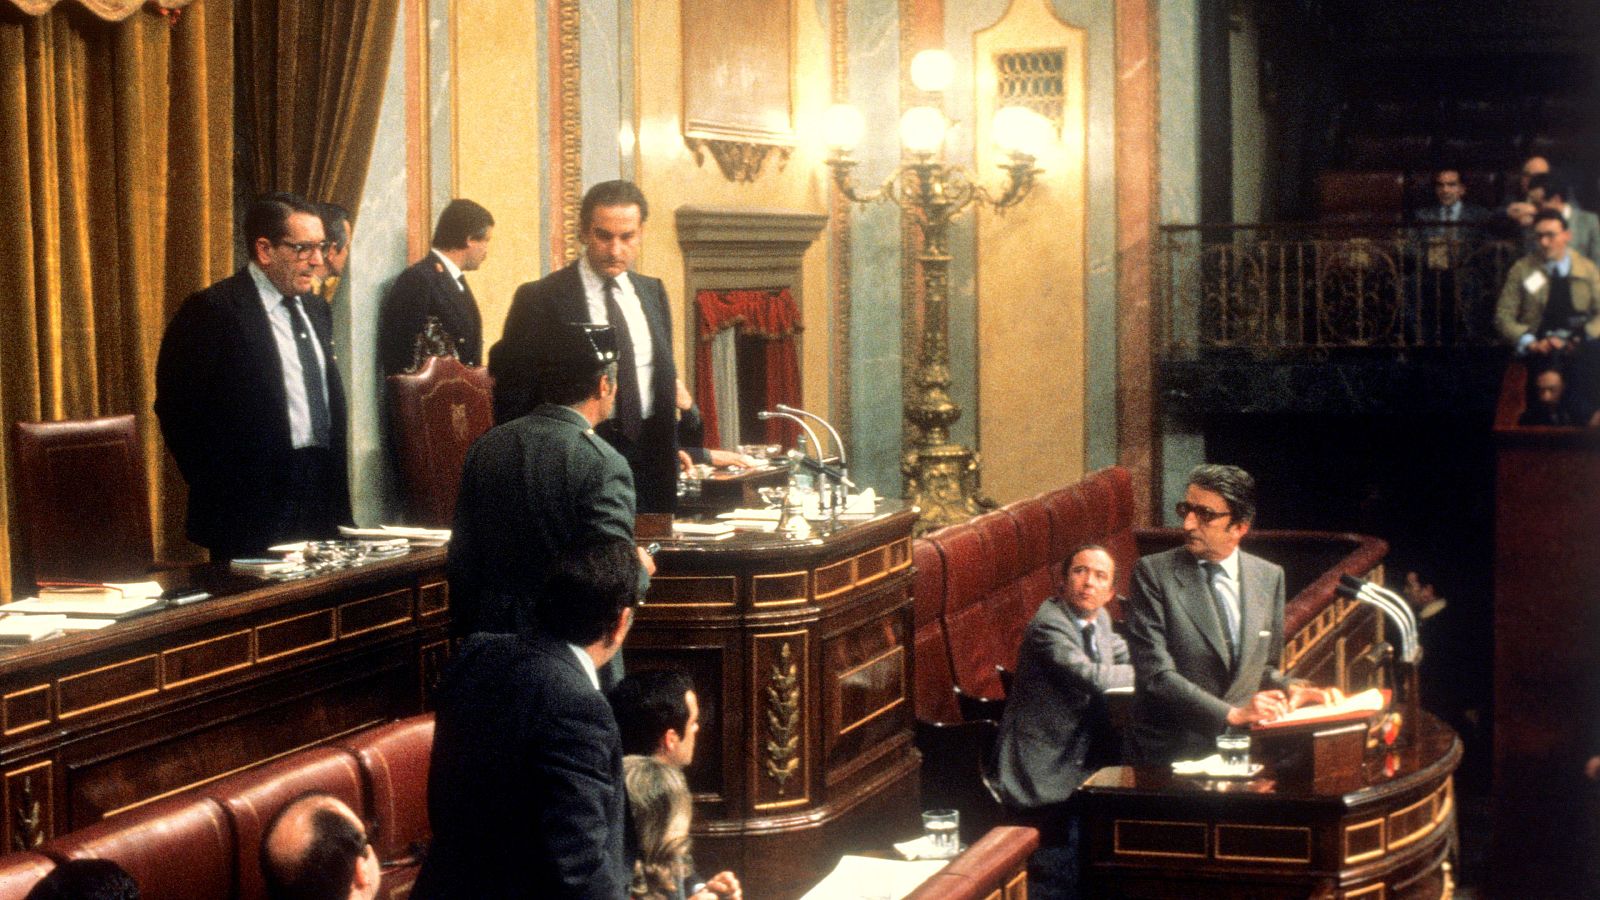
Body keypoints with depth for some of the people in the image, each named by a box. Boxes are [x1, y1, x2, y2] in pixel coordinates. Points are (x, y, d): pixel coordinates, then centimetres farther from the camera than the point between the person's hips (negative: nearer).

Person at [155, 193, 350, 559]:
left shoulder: (317, 312, 16)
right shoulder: (212, 310, -9)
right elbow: (179, 408, -11)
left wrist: (336, 482, 15)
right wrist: (218, 490, -9)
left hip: (321, 501, 7)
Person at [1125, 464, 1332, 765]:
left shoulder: (1269, 577, 10)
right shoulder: (1153, 573, -5)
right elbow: (1156, 675, -13)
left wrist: (1288, 687, 0)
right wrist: (1231, 714, -21)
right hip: (1171, 756, -4)